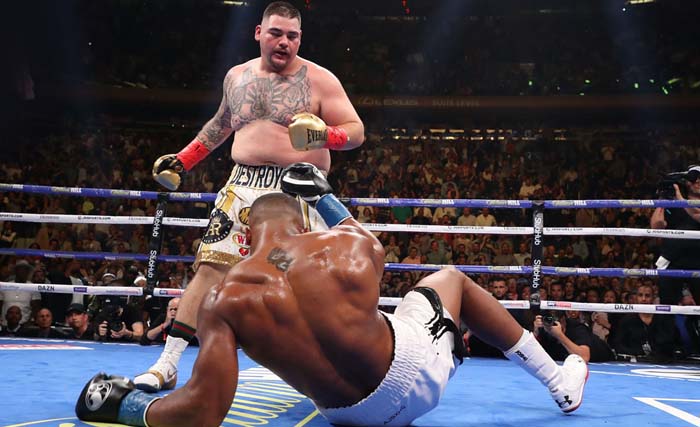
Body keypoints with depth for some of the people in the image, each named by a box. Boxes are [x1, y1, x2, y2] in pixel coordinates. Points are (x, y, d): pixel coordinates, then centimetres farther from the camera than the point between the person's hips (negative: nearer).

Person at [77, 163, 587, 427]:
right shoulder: (353, 241, -16)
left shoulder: (225, 298, -17)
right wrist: (321, 193, 26)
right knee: (451, 276, 28)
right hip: (412, 369, -1)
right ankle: (559, 382, 38)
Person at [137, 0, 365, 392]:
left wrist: (324, 135, -24)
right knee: (210, 268, -2)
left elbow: (356, 131, -3)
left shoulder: (319, 80, 0)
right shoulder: (237, 76, 14)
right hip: (244, 187, 4)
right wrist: (183, 160, 26)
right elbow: (221, 124, 31)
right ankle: (167, 365, 4)